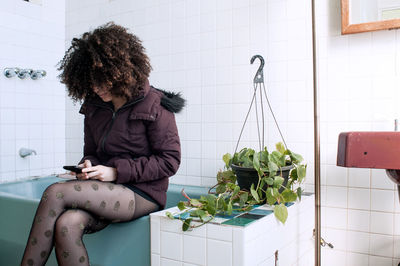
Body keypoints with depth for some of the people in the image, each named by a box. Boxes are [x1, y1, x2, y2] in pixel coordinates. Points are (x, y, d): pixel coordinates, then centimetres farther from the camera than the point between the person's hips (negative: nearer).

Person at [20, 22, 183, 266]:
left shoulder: (154, 105, -6)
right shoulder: (94, 106, 13)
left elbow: (170, 160, -9)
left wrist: (116, 172, -14)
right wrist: (87, 165, -4)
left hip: (143, 195, -5)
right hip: (105, 193, 5)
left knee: (55, 193, -23)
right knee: (66, 224, -28)